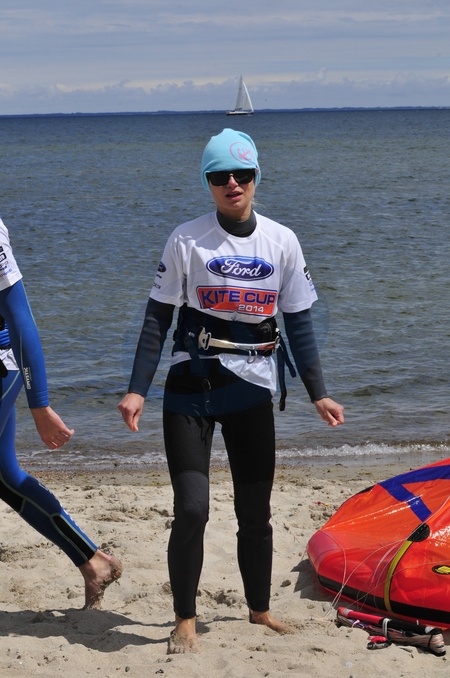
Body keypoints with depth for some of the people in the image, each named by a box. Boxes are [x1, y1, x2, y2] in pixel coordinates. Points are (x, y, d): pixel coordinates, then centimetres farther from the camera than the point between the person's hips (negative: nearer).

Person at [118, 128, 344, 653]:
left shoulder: (282, 242, 3)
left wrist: (318, 393, 4)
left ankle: (259, 610, 28)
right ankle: (184, 619, 7)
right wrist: (137, 389, -8)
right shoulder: (187, 240, -4)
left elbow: (299, 322, 7)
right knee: (191, 508, -9)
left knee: (256, 510, 9)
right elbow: (158, 317, -2)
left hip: (253, 391, 2)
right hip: (191, 388, -2)